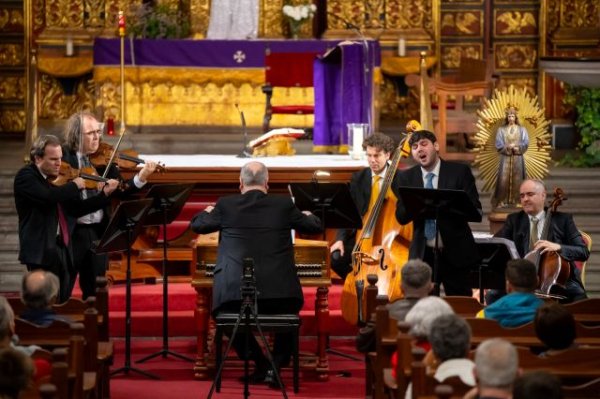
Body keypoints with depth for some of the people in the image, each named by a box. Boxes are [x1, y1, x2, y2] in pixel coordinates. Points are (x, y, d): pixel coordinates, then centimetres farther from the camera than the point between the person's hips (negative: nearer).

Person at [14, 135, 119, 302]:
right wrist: (74, 185, -11)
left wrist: (105, 193, 5)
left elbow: (76, 208, 15)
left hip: (63, 248, 7)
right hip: (41, 249, -7)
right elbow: (48, 197, -26)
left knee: (63, 300, 6)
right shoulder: (25, 176, -8)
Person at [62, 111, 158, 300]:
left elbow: (120, 191, 3)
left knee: (94, 292, 13)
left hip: (98, 232, 4)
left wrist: (140, 178, -14)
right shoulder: (62, 156, -7)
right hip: (71, 232, -4)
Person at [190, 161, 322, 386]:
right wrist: (307, 215, 42)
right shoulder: (284, 205, 3)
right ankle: (276, 364, 16)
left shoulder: (226, 205, 2)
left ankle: (260, 363, 16)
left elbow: (197, 225, 18)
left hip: (235, 294, -1)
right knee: (289, 313, 33)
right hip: (278, 294, 1)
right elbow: (315, 226, 18)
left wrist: (207, 212, 41)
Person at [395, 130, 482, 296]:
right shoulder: (407, 177, 6)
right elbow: (401, 216, 1)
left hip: (455, 253, -2)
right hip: (422, 254, 2)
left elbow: (475, 211, -7)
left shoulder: (460, 171, -2)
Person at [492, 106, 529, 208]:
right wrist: (508, 147, -15)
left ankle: (516, 201, 1)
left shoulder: (522, 130, 8)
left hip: (518, 158, 0)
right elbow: (498, 144, 0)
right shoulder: (501, 129, 8)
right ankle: (502, 201, -6)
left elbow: (526, 144, 0)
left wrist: (516, 147, -15)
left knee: (517, 180, -2)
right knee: (504, 180, -7)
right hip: (505, 158, 0)